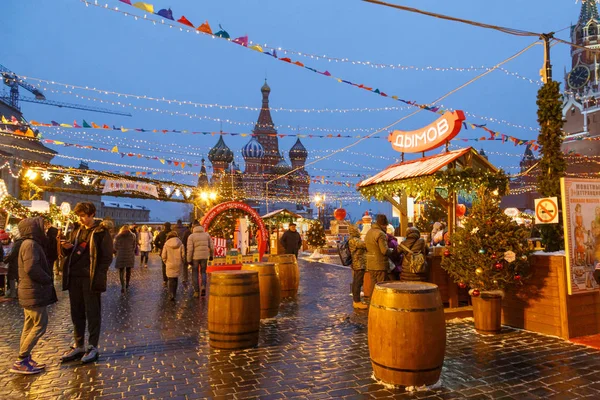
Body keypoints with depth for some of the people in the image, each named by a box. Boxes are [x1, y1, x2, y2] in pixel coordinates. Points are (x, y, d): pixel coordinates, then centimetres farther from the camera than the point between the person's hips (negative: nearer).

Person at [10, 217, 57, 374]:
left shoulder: (31, 244, 15)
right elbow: (32, 268, -26)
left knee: (30, 326, 13)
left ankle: (25, 359, 20)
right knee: (40, 325, -5)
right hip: (35, 293, -10)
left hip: (31, 292, 10)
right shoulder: (31, 244, -17)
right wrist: (49, 280, -14)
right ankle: (21, 361, -1)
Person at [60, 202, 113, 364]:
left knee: (92, 314, 2)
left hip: (90, 278, -7)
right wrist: (68, 248, -1)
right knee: (77, 314, 13)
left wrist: (97, 276, -17)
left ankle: (93, 348, 12)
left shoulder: (101, 232, -6)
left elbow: (107, 257, -10)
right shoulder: (78, 231, 15)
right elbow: (73, 254, 22)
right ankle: (79, 346, 25)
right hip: (75, 277, 7)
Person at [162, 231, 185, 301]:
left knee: (171, 280, 4)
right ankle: (174, 293, 24)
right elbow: (183, 255, -2)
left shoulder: (166, 244, -6)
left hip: (170, 265, -1)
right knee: (175, 279, 16)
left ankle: (171, 295, -9)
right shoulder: (180, 244, -4)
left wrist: (166, 262, 13)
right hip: (178, 265, 1)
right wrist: (182, 262, 14)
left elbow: (163, 256, -4)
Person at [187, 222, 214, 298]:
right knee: (203, 272, 16)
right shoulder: (207, 235, 4)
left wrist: (189, 260, -7)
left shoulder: (191, 236, -4)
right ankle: (203, 287, -6)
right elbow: (211, 247, 4)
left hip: (195, 257, -2)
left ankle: (196, 291, 10)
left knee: (195, 274, 11)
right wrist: (211, 255, 18)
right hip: (204, 257, 2)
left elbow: (190, 249, -11)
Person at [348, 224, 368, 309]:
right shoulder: (355, 240, -19)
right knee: (358, 283, -5)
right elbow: (365, 245, -26)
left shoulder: (352, 240, 15)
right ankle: (357, 302, 1)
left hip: (355, 265, 11)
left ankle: (355, 300, 25)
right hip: (359, 265, -11)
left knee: (355, 283, 16)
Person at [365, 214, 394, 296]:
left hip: (370, 264, 8)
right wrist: (392, 251, -3)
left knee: (373, 284, 17)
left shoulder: (369, 232, 11)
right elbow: (384, 250, -21)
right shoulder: (380, 234, -18)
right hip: (380, 264, -8)